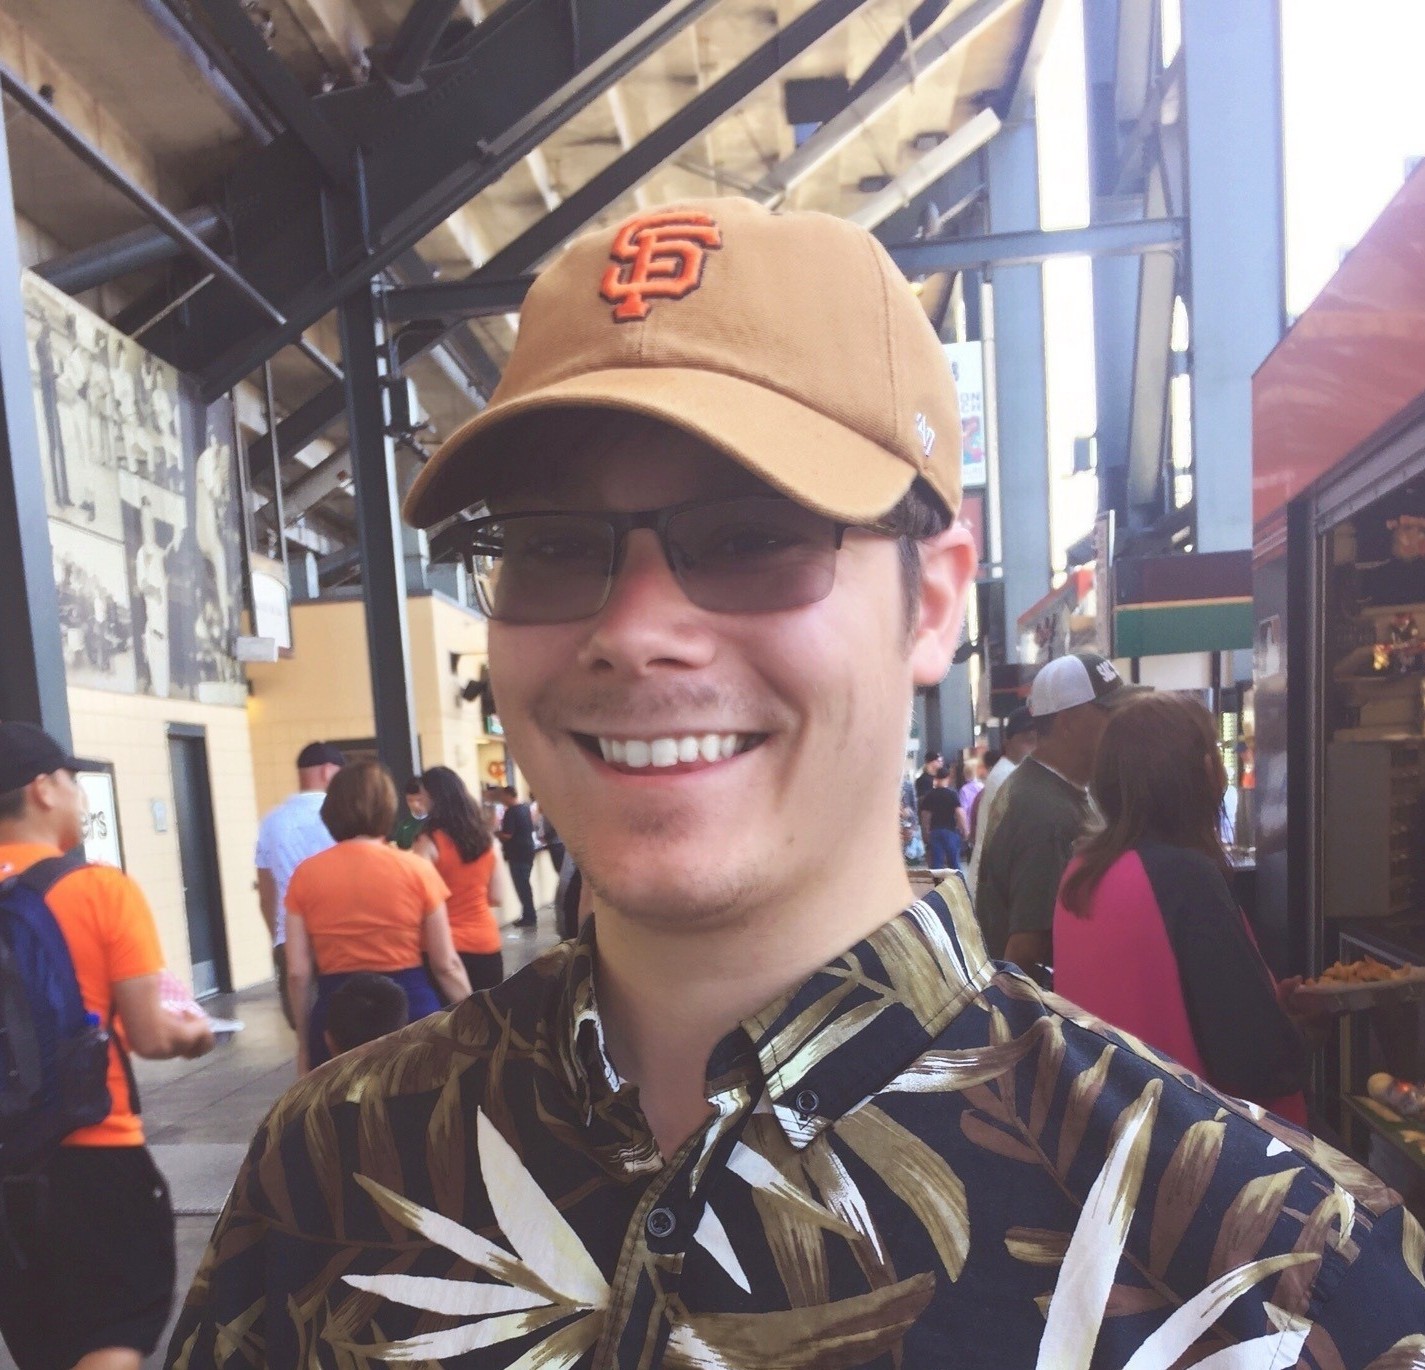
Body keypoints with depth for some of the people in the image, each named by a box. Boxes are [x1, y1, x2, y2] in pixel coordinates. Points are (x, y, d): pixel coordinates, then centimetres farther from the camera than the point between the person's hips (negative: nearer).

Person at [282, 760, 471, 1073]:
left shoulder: (306, 875, -1)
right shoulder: (416, 869, -4)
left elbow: (298, 973, 0)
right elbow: (446, 964, -3)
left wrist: (304, 1043, 11)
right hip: (411, 1009, -1)